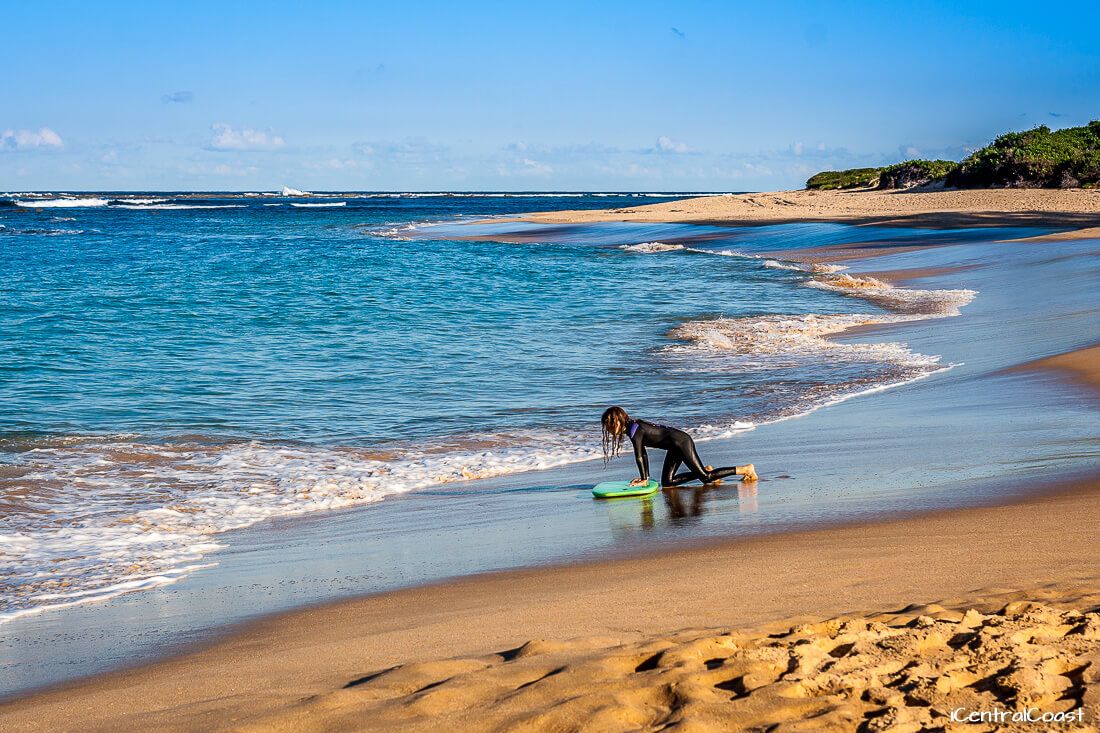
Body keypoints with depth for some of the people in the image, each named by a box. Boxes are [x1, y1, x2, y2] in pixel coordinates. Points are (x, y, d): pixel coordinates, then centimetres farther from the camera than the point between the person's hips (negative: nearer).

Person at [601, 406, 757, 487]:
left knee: (705, 477, -10)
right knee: (667, 483, 8)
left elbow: (639, 456, -18)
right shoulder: (632, 427, 11)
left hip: (681, 442, -10)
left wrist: (644, 479, -11)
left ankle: (746, 469, -4)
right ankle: (706, 471, 16)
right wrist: (645, 477, 15)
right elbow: (643, 454, 17)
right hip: (675, 447, 10)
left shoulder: (634, 430, -19)